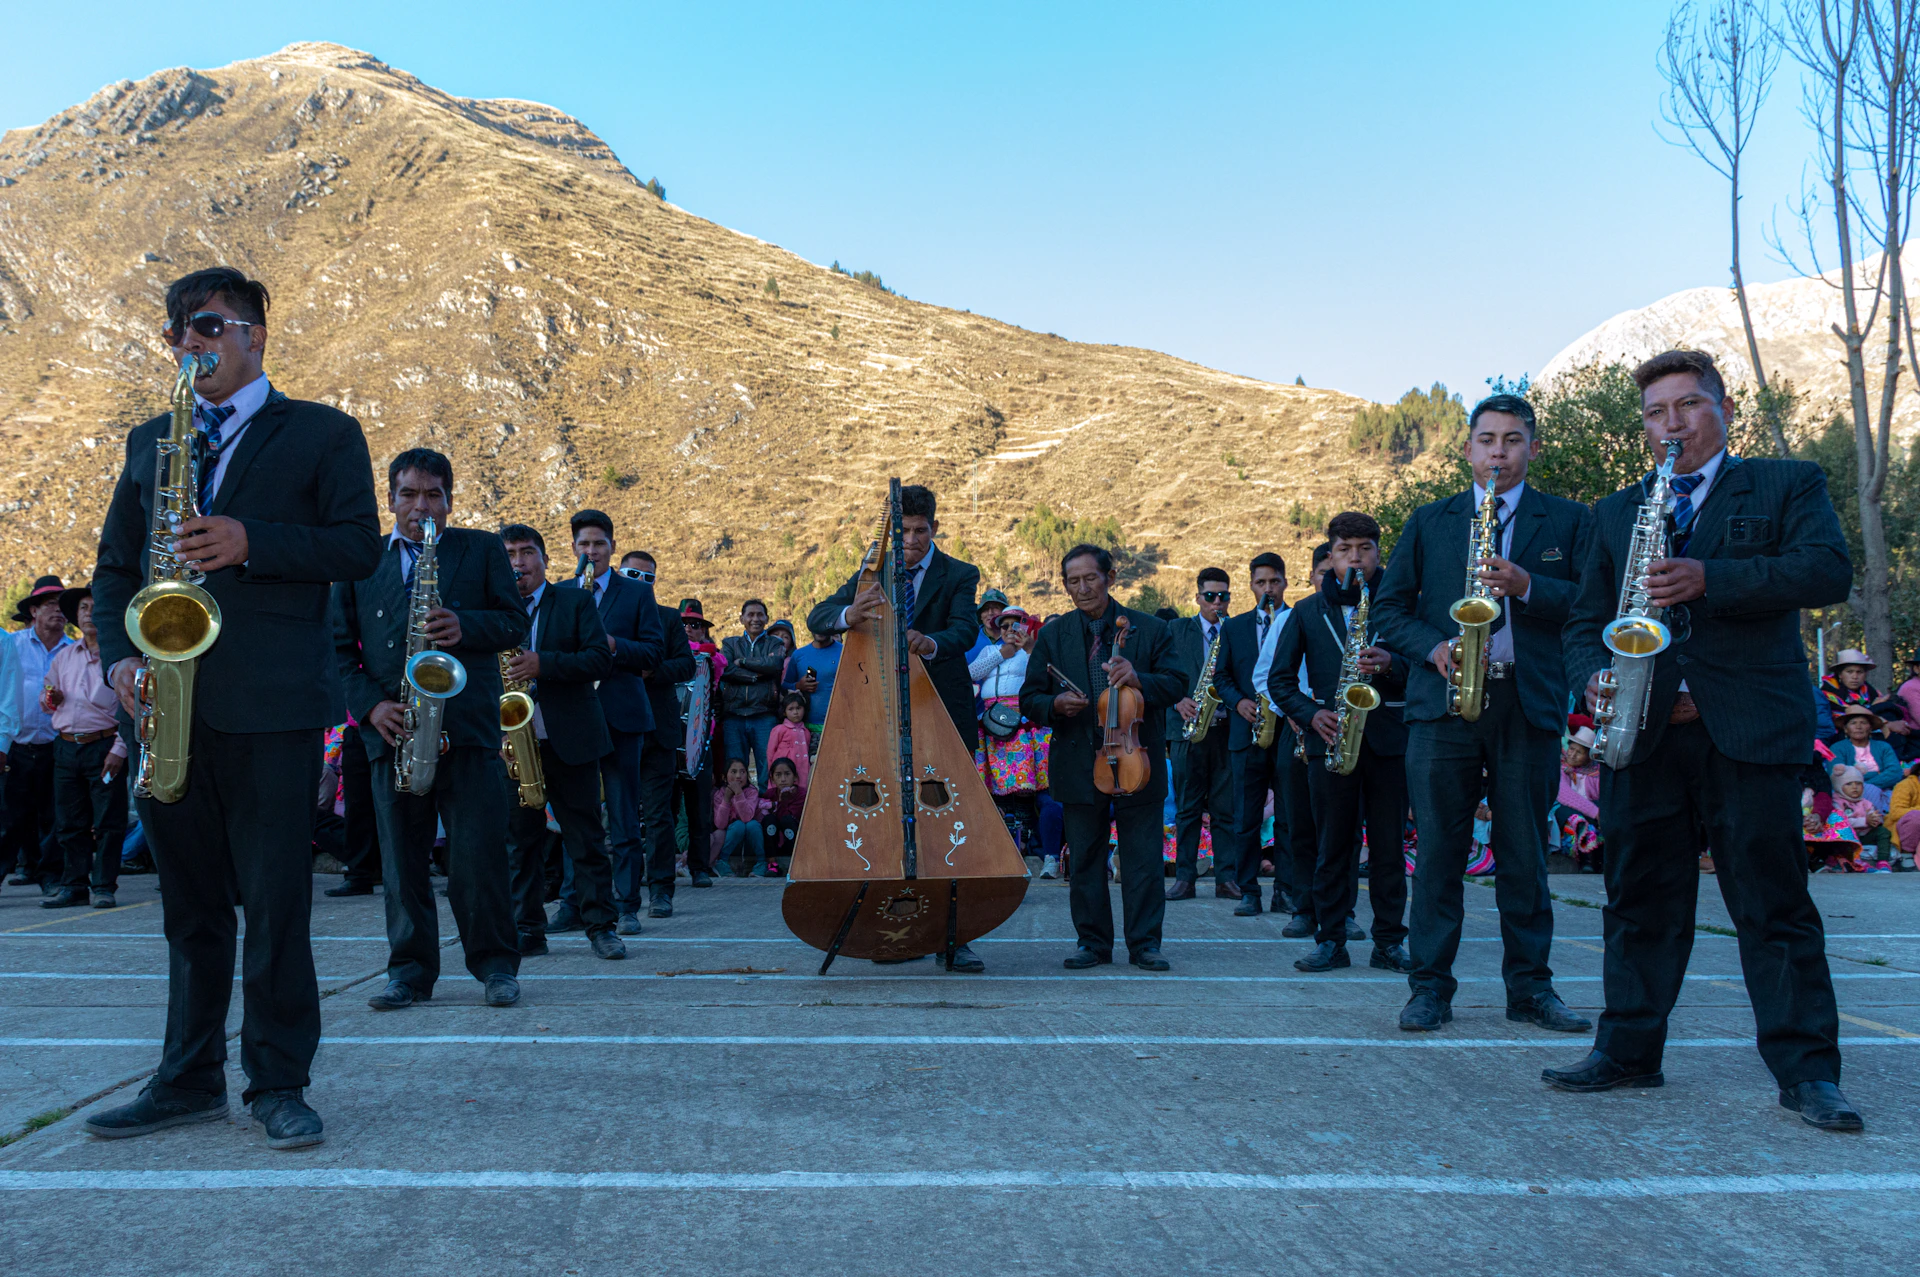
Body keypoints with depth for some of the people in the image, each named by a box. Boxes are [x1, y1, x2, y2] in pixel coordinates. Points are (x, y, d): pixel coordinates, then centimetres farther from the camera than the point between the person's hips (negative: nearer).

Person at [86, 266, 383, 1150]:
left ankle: (279, 1084, 9)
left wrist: (251, 542, -17)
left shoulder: (322, 434, 6)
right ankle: (190, 1079, 21)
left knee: (275, 902, -2)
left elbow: (359, 546, -4)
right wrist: (120, 656, -1)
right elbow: (115, 567, 16)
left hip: (271, 705, -4)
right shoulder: (149, 441, 20)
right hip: (168, 701, 5)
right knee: (190, 903, 12)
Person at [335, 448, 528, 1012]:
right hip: (393, 731, 2)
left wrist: (465, 626, -14)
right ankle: (411, 971, 14)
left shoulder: (482, 550, 11)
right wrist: (370, 705, -5)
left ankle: (496, 965, 9)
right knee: (402, 860, 5)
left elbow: (515, 622, 6)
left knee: (480, 855, -3)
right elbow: (340, 647, 10)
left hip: (468, 727, -2)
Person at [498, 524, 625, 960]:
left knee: (586, 838, 1)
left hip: (571, 740, -2)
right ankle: (528, 931, 12)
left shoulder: (576, 602, 6)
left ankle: (601, 927, 7)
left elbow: (601, 657, -6)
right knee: (520, 841, 4)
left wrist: (543, 664, -19)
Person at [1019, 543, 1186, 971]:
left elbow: (1178, 683, -1)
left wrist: (1139, 679, -20)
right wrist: (1055, 704, -14)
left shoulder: (1150, 630, 4)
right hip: (1080, 765, 1)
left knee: (1143, 861, 2)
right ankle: (1092, 941, 19)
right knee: (1083, 861, 7)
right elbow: (1029, 698, 8)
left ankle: (1144, 943, 13)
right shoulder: (1052, 636, 8)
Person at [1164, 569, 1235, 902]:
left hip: (1226, 729, 1)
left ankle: (1226, 877, 8)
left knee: (1226, 808, 1)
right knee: (1187, 807, 2)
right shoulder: (1176, 630, 9)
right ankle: (1184, 877, 7)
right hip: (1187, 726, -1)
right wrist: (1178, 700, -13)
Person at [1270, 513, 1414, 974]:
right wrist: (1310, 714, -5)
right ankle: (1330, 940, 10)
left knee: (1389, 845, 3)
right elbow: (1279, 680, 11)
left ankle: (1389, 942, 12)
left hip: (1388, 739, 0)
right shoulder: (1308, 611, 10)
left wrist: (1392, 663, -17)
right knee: (1332, 845, 3)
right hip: (1331, 740, 0)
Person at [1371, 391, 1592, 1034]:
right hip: (1442, 703, 0)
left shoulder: (1568, 520, 12)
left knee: (1525, 853, 5)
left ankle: (1530, 987, 15)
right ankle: (1430, 986, 7)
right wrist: (1433, 645, -6)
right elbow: (1389, 607, 12)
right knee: (1438, 850, 0)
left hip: (1529, 706, 0)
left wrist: (1527, 587, -13)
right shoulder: (1429, 521, 14)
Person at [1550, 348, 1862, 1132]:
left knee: (1774, 905, -1)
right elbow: (1586, 619, 18)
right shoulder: (1615, 513, 20)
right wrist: (1593, 677, -4)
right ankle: (1629, 1051, 17)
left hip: (1750, 729, -3)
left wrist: (1709, 579, -19)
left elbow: (1828, 569, -7)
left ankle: (1806, 1072, 6)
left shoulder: (1788, 485, 10)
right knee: (1641, 899, 8)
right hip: (1643, 734, 4)